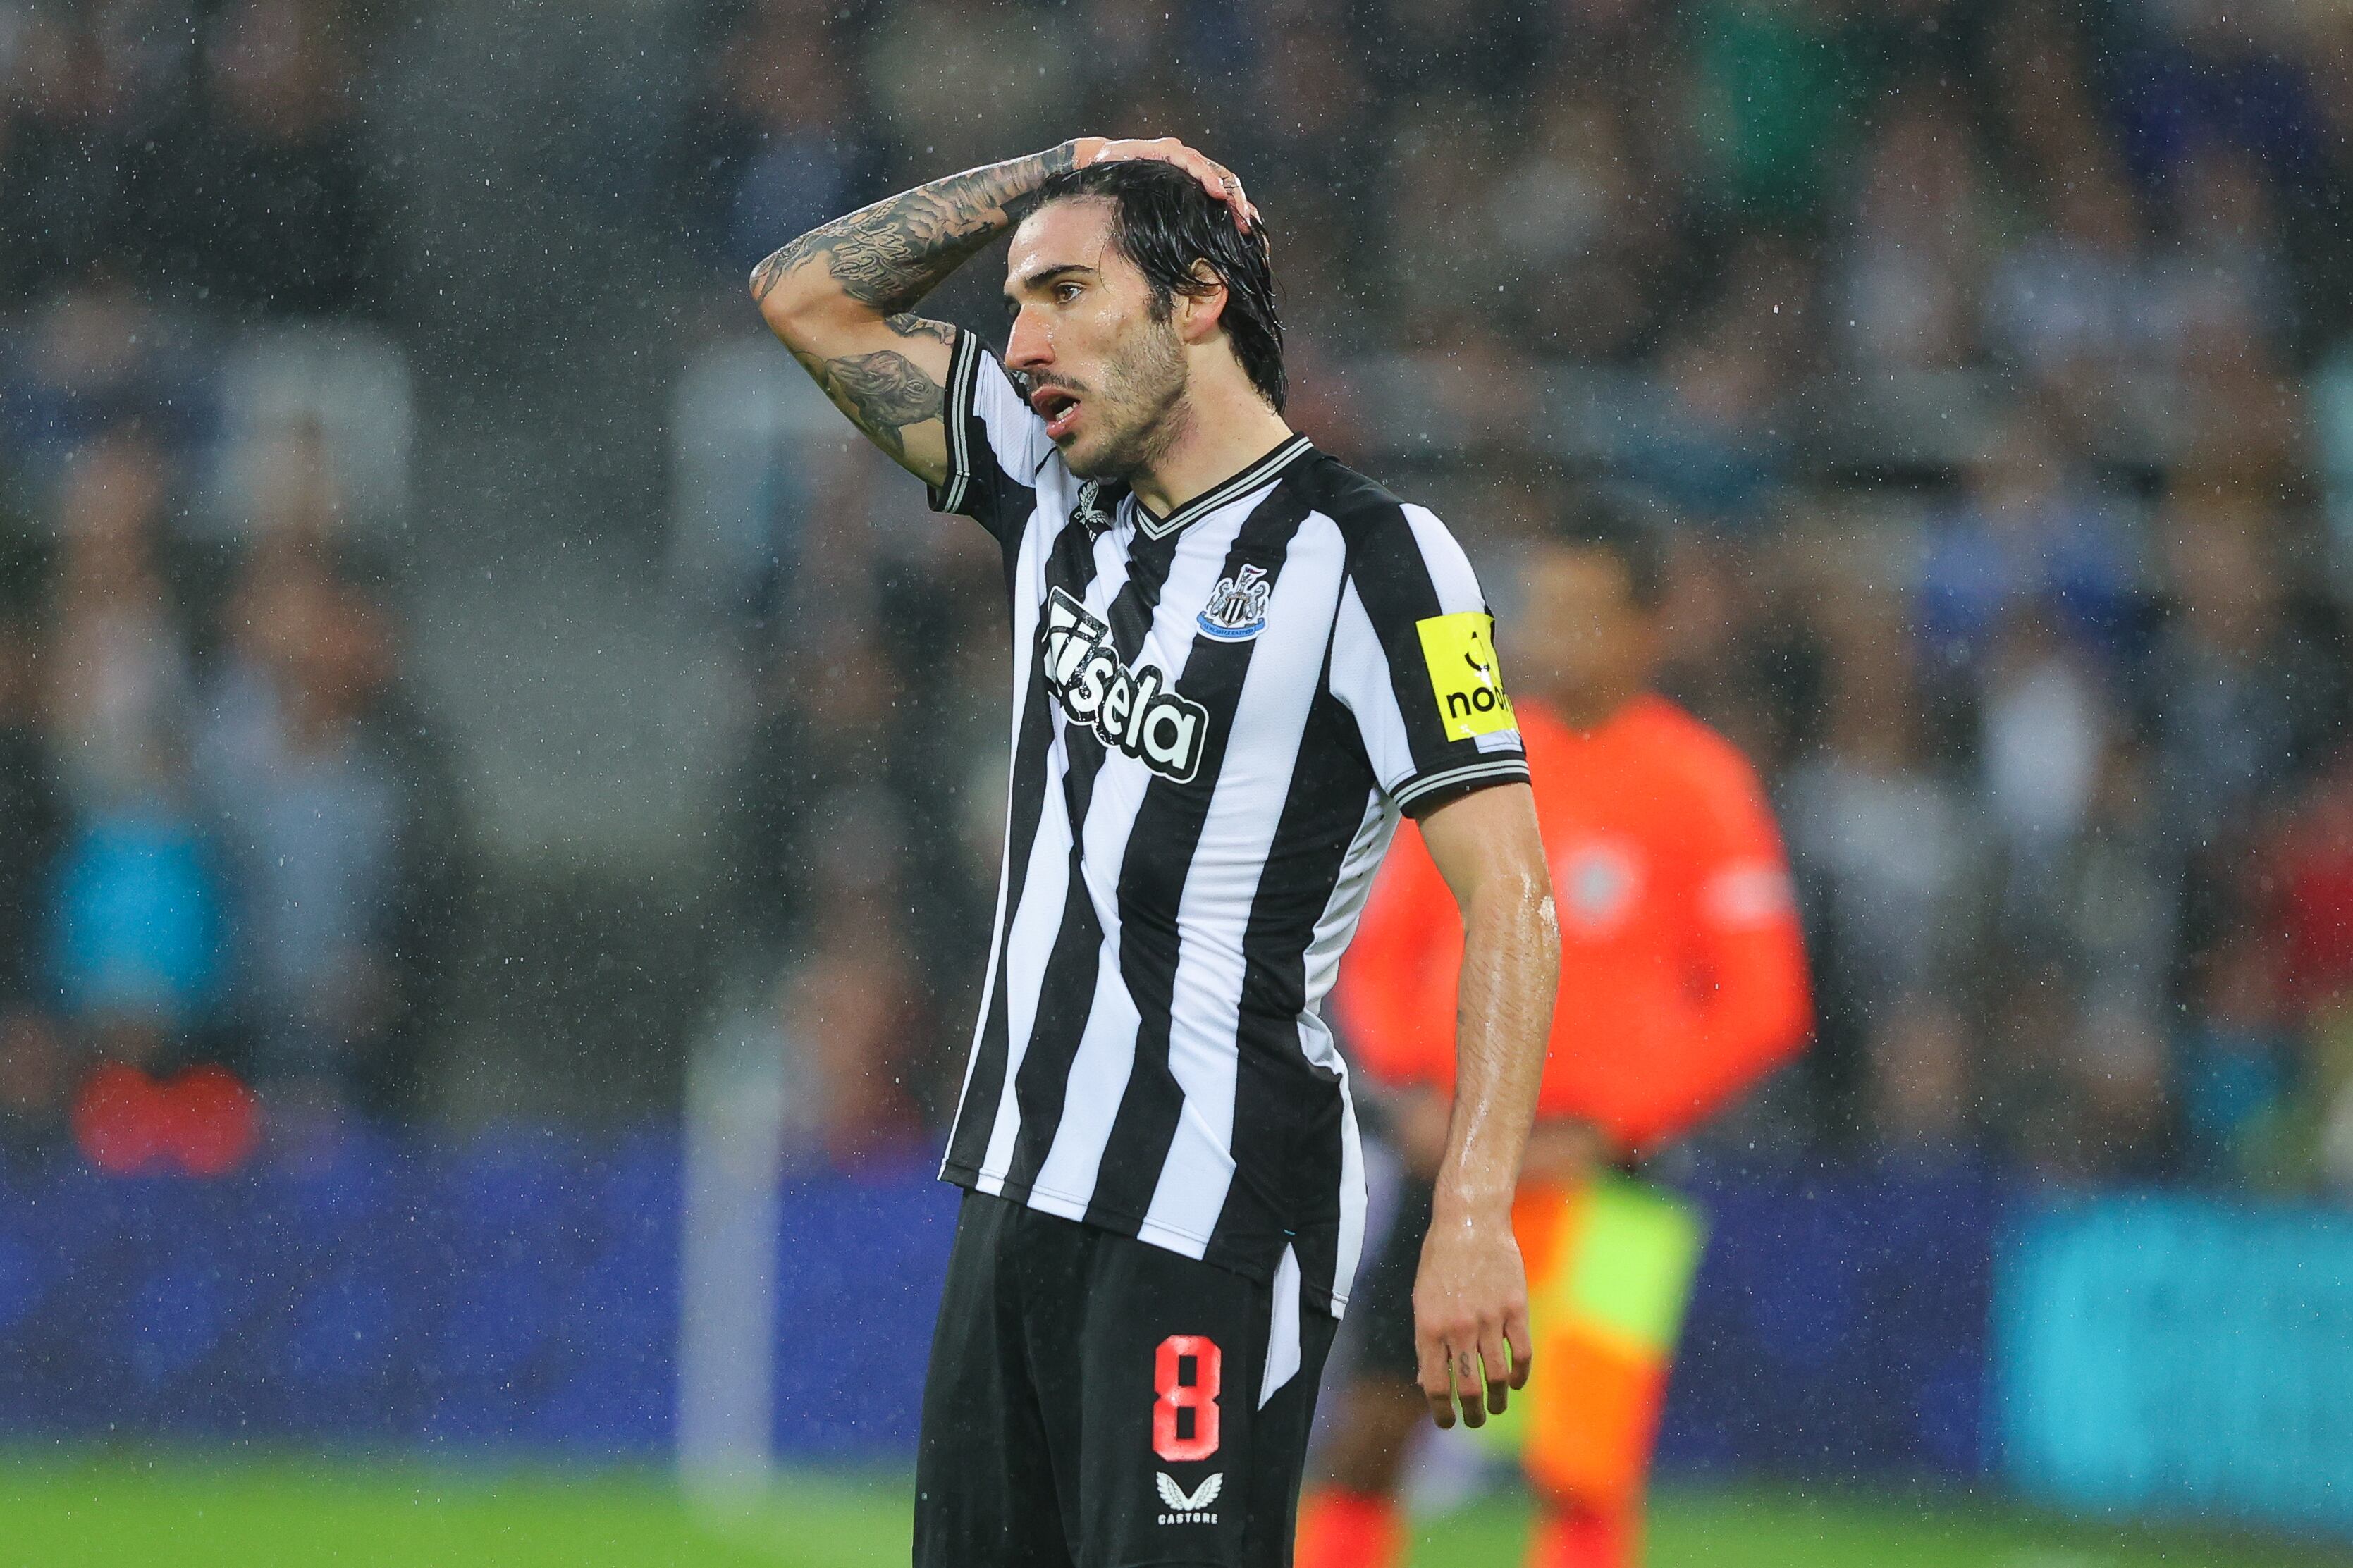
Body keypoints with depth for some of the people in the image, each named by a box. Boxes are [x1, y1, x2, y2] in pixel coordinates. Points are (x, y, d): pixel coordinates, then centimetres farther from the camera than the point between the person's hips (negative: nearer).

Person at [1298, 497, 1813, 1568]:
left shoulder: (1700, 786, -5)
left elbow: (1764, 1007, -6)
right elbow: (1380, 952, 16)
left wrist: (1600, 1133, -12)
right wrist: (1414, 1085, -3)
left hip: (1598, 1168, -4)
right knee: (1362, 1449, 3)